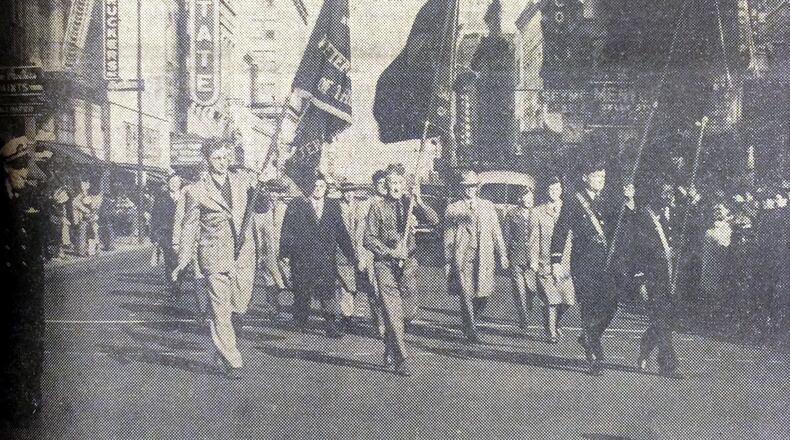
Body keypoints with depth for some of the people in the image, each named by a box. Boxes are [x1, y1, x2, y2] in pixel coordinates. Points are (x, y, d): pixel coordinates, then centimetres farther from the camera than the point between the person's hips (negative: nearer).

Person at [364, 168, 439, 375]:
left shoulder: (409, 202, 4)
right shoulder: (378, 206, -4)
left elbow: (434, 220, -8)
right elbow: (368, 238, -4)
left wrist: (419, 201, -21)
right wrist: (390, 252, -13)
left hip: (408, 263, 3)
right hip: (385, 264, -3)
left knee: (410, 311, 8)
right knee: (392, 313, -4)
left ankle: (390, 345, 35)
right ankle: (401, 359, 5)